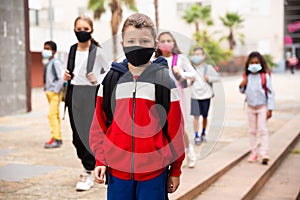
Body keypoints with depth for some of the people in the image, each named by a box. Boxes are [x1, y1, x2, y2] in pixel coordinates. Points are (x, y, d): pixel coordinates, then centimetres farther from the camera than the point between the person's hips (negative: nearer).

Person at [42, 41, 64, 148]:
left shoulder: (56, 63, -11)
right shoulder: (48, 63, 16)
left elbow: (61, 78, -17)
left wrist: (56, 91, -18)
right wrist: (47, 89, 16)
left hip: (55, 92, -9)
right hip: (49, 92, 9)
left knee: (52, 114, -14)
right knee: (55, 115, 12)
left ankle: (56, 139, -13)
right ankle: (58, 138, 18)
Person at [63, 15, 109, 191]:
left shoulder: (97, 51, -4)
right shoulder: (72, 50, 12)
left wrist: (98, 80, -14)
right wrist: (66, 76, 3)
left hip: (90, 93, -5)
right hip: (73, 94, 6)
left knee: (88, 133, -9)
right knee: (77, 135, 7)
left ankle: (89, 173, -1)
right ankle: (89, 165, 25)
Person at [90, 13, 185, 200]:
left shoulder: (164, 80, -3)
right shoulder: (111, 80, 3)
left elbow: (175, 129, 0)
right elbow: (100, 125, 8)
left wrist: (175, 170, 2)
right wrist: (100, 160, 2)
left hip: (154, 171, -2)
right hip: (117, 169, 2)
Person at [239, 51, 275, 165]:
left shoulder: (265, 76, -10)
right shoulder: (246, 77, 1)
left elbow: (270, 93, -8)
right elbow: (243, 91, 13)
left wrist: (270, 109, -11)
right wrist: (242, 85, -10)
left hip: (262, 107, -4)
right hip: (251, 107, 4)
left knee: (262, 130, -8)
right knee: (252, 130, 11)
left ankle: (264, 154, -10)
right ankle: (254, 153, 19)